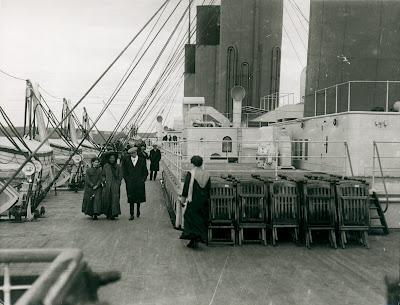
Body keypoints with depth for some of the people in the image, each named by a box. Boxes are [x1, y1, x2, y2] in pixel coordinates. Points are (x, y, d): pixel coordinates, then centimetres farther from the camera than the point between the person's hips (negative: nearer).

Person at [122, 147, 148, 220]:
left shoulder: (142, 160, 4)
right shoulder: (126, 161, 5)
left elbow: (145, 172, 6)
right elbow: (124, 172, 8)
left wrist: (143, 180, -3)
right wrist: (127, 180, -2)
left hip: (139, 183, 0)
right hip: (130, 183, 0)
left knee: (139, 198, 7)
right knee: (131, 199, -1)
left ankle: (138, 209, 34)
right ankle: (132, 215, 4)